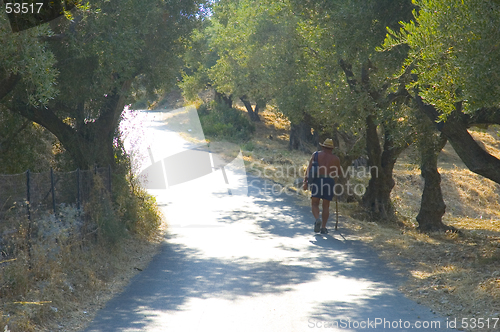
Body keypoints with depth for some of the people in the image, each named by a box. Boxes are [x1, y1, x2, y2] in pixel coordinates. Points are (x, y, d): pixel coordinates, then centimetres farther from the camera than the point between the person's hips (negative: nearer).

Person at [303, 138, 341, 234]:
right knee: (326, 206, 9)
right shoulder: (336, 159, 8)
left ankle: (317, 219, -20)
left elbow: (309, 169, -1)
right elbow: (338, 173, 19)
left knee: (314, 204, 6)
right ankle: (323, 227, 5)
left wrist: (305, 181, -1)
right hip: (329, 182, 1)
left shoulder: (316, 154, 6)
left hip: (317, 180, -1)